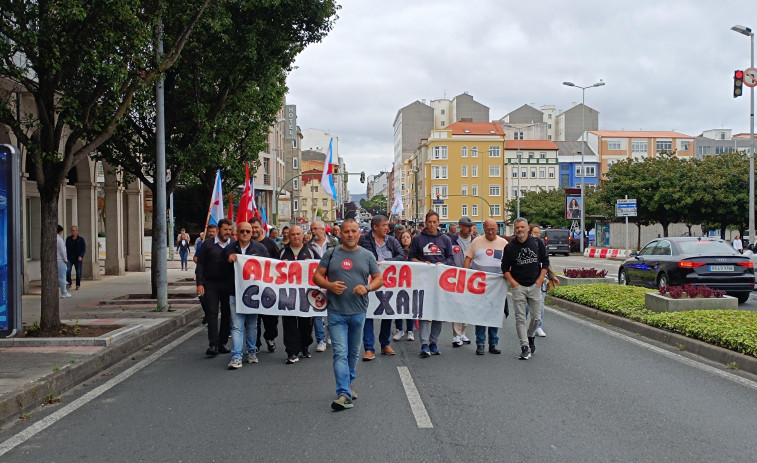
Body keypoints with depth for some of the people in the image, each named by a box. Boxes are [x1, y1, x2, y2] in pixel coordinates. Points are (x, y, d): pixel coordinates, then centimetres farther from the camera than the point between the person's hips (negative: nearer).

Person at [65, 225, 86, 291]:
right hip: (70, 258, 2)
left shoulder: (81, 239, -1)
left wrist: (81, 256, -17)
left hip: (78, 258, -1)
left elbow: (84, 249, -4)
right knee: (67, 270, -16)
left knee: (78, 272, 0)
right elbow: (67, 248, 14)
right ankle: (68, 284, -7)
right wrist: (66, 257, 6)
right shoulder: (68, 239, 7)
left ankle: (78, 285, 12)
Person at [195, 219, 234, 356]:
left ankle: (222, 343, 15)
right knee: (212, 313, -7)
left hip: (229, 285, 2)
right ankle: (213, 344, -10)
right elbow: (200, 265, 3)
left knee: (227, 314, 6)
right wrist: (200, 283, -6)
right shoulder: (208, 245, 4)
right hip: (211, 284, -2)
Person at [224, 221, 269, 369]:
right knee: (236, 325, -7)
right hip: (235, 292, 0)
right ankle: (236, 357, -8)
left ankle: (252, 351, 27)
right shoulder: (229, 249, 7)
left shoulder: (260, 248, 4)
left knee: (252, 324, 12)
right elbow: (225, 270, 10)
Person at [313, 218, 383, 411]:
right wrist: (330, 285, -15)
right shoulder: (331, 254, 5)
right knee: (340, 353, -10)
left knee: (353, 352, 15)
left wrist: (367, 288, -13)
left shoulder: (367, 255, 7)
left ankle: (348, 385, 34)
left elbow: (379, 279, 8)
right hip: (336, 312, -2)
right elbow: (317, 276, 6)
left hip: (358, 312, 2)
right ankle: (344, 395, -15)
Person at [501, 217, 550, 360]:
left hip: (535, 285, 1)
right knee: (520, 318, -4)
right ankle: (525, 347, -1)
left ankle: (530, 336, 32)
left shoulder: (538, 243, 4)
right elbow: (505, 268, 7)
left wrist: (540, 280, 1)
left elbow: (545, 262, 10)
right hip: (518, 286, -1)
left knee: (537, 317, 5)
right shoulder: (510, 247, 1)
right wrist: (513, 282, -4)